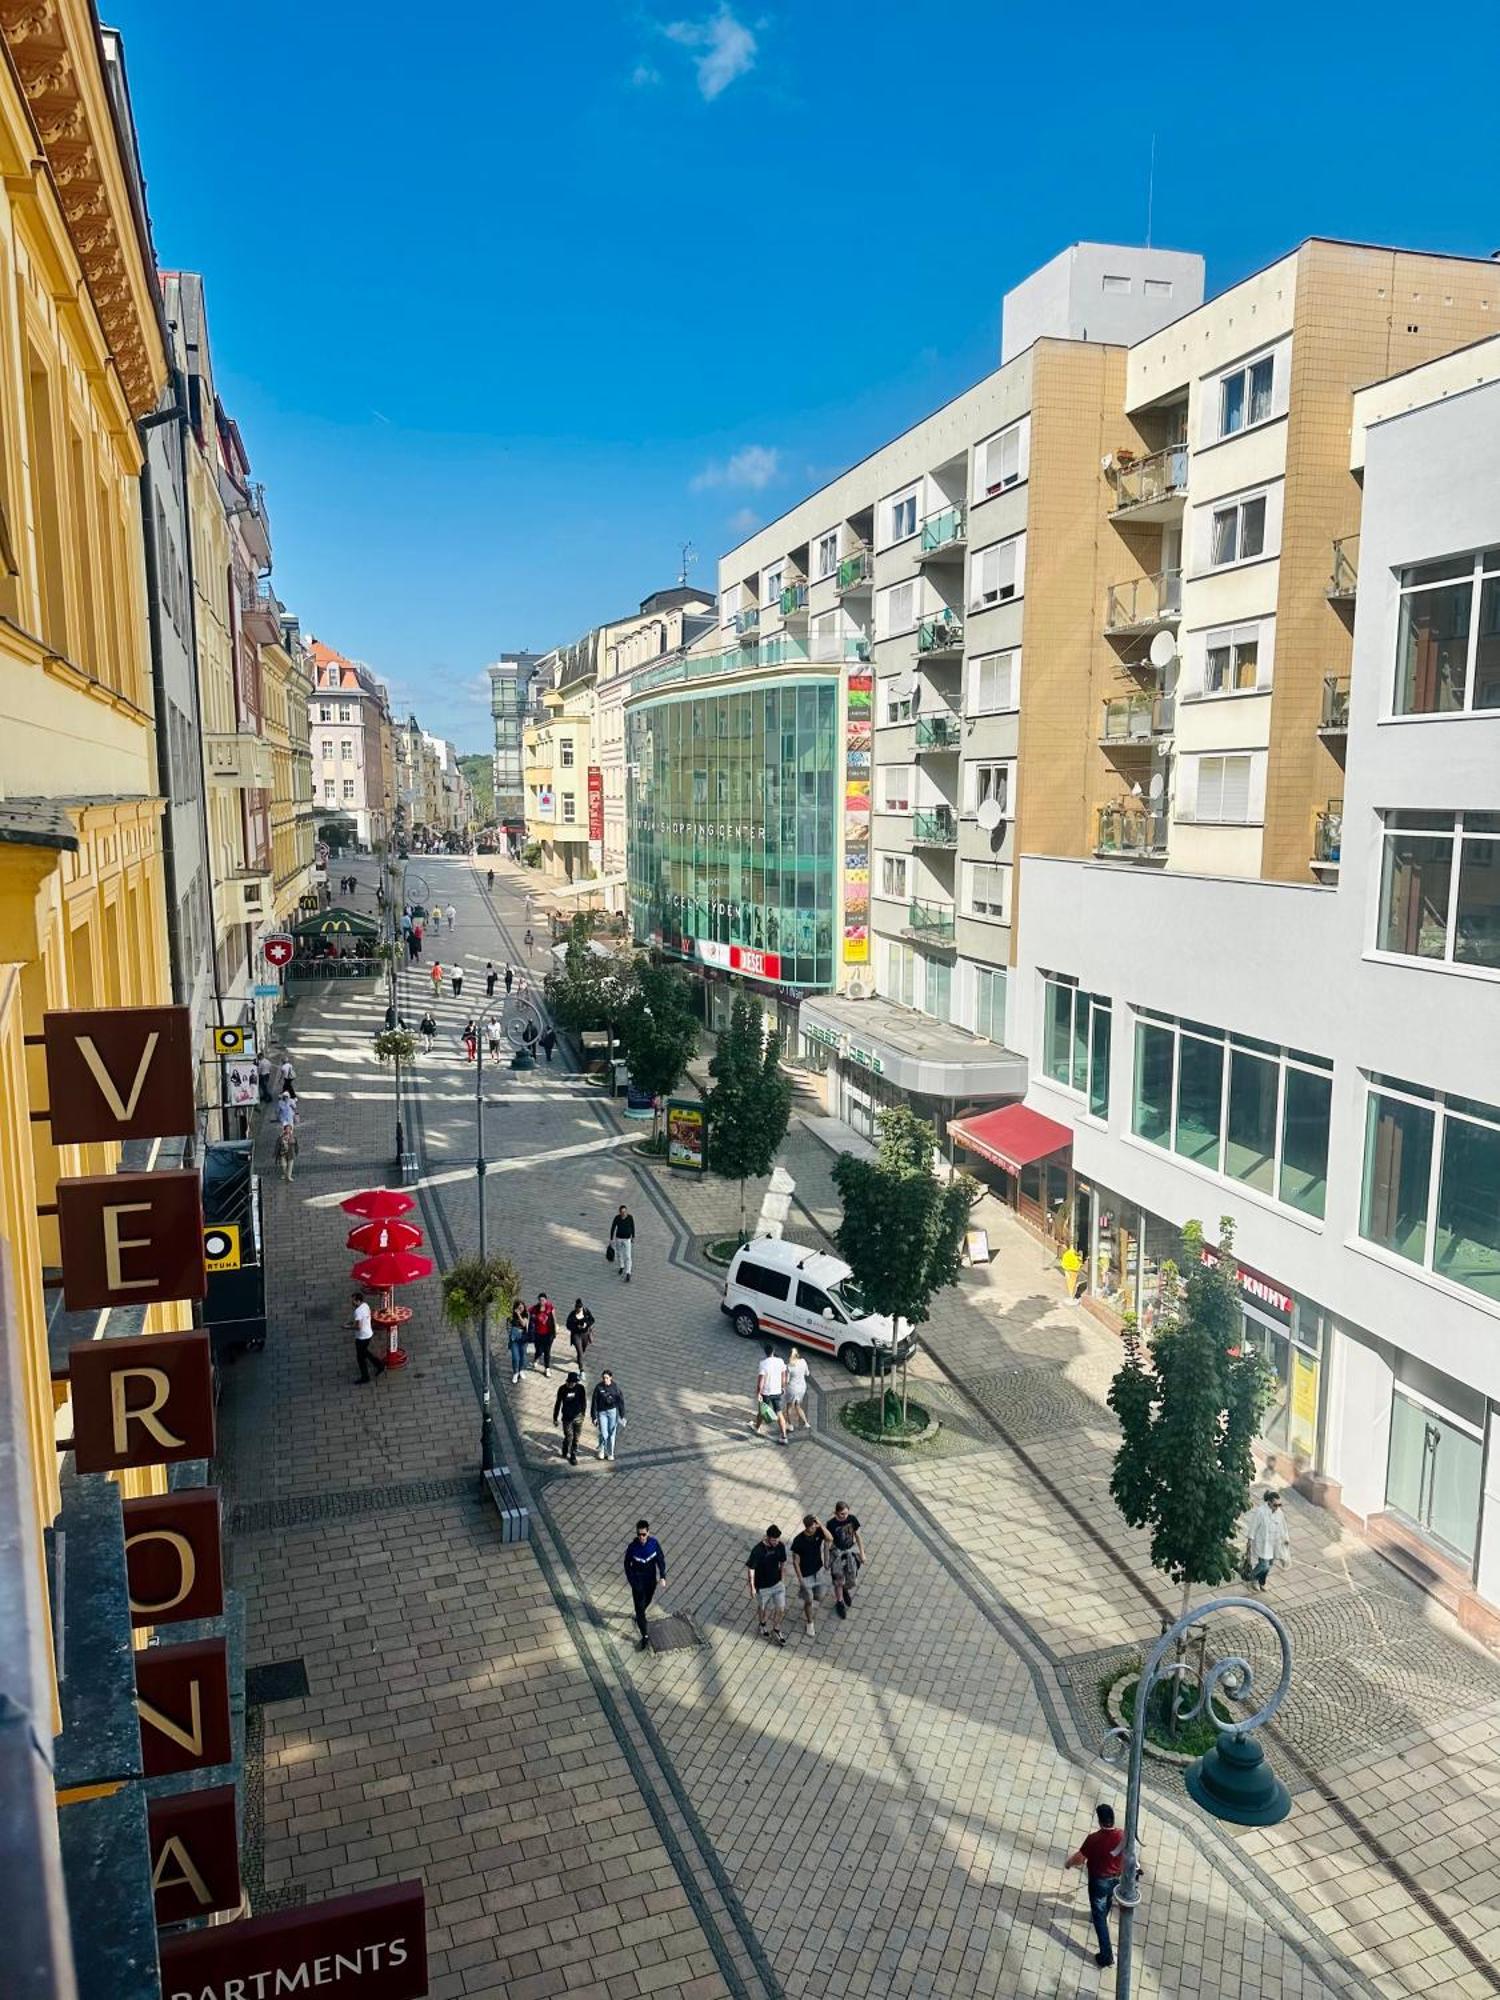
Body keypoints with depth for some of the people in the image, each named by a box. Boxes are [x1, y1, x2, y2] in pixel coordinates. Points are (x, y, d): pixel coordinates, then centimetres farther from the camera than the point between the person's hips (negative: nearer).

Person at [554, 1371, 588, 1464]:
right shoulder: (562, 1389, -13)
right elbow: (557, 1404, -3)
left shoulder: (580, 1388, -10)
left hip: (578, 1418, 1)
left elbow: (584, 1402, 5)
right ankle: (565, 1452, 30)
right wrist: (555, 1418, 0)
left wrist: (583, 1414, 13)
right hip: (566, 1418, -1)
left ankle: (573, 1456, 22)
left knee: (576, 1438, 7)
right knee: (569, 1437, 1)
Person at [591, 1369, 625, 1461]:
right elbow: (594, 1402, -5)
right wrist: (594, 1417, -4)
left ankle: (610, 1454, 23)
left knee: (611, 1434, 5)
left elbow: (621, 1401, -2)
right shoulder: (598, 1387, -10)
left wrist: (622, 1416, -2)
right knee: (603, 1434, -3)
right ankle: (601, 1450, 25)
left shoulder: (615, 1387, -8)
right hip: (602, 1412, -1)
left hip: (613, 1412, 1)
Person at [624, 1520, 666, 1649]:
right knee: (640, 1607, 0)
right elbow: (627, 1565, -8)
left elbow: (661, 1560, -8)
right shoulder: (632, 1547, -23)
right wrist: (630, 1580, -3)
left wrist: (662, 1577, -16)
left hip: (651, 1580, 3)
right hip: (638, 1582, -3)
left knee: (647, 1602, 25)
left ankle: (638, 1618, 56)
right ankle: (644, 1637, 12)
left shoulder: (654, 1543, -18)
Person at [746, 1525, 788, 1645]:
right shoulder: (758, 1550, -31)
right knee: (762, 1608, 21)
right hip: (762, 1586, -3)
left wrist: (782, 1577, 13)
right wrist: (752, 1587, -13)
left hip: (777, 1583, 3)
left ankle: (776, 1629, 37)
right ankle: (762, 1624, 52)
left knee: (781, 1608, 9)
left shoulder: (781, 1546, -16)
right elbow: (750, 1568, -19)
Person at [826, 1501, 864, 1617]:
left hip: (851, 1550, 2)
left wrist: (862, 1553, 5)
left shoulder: (852, 1519, -15)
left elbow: (857, 1536, -1)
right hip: (837, 1552, -2)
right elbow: (828, 1541, -12)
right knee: (839, 1580, 10)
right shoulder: (832, 1523, -23)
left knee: (851, 1578, 10)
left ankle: (846, 1591, 44)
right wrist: (826, 1560, -5)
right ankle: (839, 1603, 34)